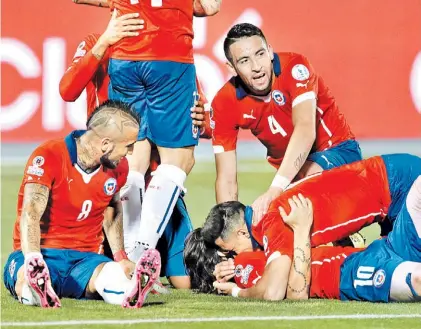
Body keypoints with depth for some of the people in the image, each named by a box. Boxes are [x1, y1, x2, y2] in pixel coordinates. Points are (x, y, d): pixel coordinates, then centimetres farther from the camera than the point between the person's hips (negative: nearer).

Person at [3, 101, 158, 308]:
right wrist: (34, 261, -39)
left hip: (85, 258, 3)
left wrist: (121, 259, 15)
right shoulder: (49, 157, -13)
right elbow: (30, 214, -23)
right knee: (28, 276, -43)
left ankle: (134, 288, -67)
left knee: (117, 279, -37)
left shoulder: (118, 167, 7)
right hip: (44, 253, -3)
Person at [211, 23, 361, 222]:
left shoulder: (294, 67, -24)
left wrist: (275, 190, -49)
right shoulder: (224, 103, -13)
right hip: (290, 170, 5)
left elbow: (305, 131, -38)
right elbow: (226, 178, -9)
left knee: (309, 177, -35)